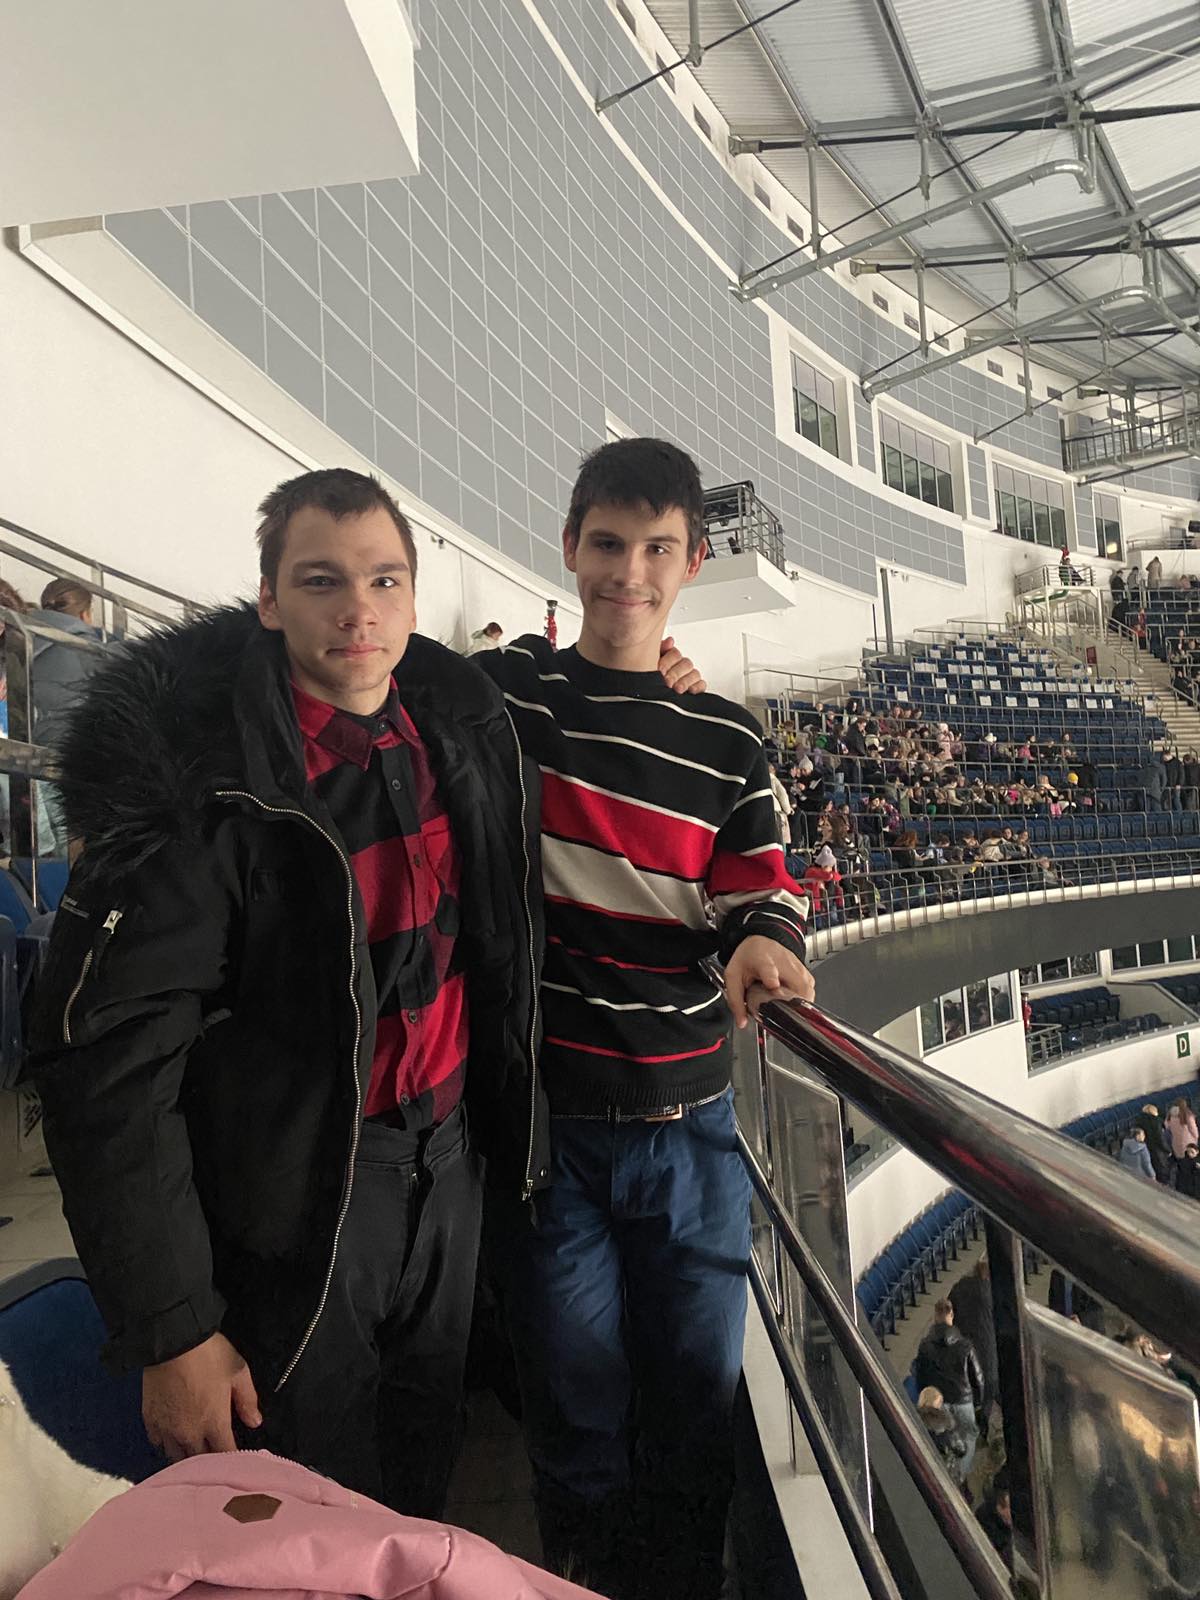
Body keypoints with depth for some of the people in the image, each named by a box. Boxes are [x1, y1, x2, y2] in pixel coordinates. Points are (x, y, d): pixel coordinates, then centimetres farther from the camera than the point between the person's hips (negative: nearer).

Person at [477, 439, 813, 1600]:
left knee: (698, 1402, 16)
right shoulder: (502, 693, -2)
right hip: (543, 1120, -2)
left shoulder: (725, 739, 4)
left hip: (687, 1123, 2)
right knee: (580, 1416, 13)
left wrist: (763, 941, -19)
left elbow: (761, 893, 2)